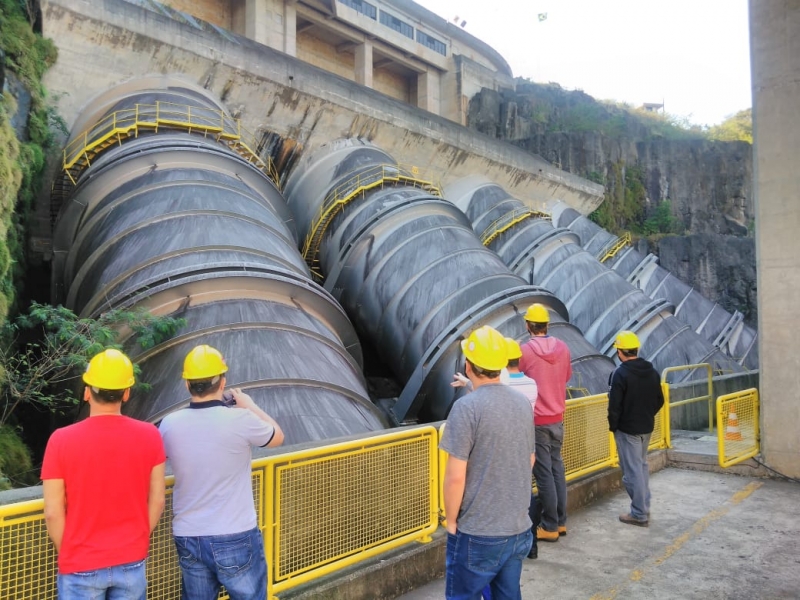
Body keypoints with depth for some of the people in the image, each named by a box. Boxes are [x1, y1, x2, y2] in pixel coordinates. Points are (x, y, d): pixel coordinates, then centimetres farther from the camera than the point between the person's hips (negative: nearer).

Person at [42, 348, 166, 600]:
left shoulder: (61, 440, -15)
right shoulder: (149, 435, -10)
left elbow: (53, 513, -9)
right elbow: (157, 501, -3)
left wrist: (67, 554, 7)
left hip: (81, 567, -1)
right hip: (132, 562, 2)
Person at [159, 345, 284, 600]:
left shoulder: (169, 424, -6)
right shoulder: (240, 419, -17)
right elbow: (277, 437, 2)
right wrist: (250, 406, 16)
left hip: (188, 538, 4)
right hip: (236, 538, -3)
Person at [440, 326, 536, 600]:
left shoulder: (467, 406, -19)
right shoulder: (523, 403, 2)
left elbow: (455, 477, -20)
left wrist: (451, 520, -4)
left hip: (477, 535, -6)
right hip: (519, 529, 6)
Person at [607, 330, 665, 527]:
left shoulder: (620, 374, -19)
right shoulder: (652, 372, 5)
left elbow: (614, 406, -19)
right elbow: (659, 401, 11)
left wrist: (613, 426, -5)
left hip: (627, 429, -8)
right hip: (647, 428, 8)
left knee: (632, 470, 0)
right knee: (642, 466, 20)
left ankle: (639, 514, 6)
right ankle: (644, 507, 27)